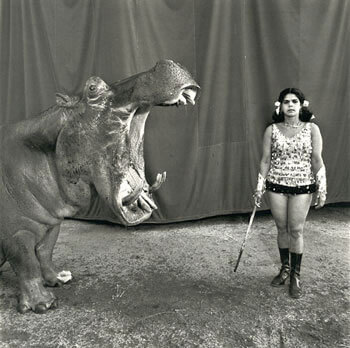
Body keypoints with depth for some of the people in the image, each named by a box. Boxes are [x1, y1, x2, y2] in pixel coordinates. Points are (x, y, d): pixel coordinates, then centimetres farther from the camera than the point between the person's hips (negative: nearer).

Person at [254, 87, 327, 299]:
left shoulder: (312, 129, -1)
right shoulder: (272, 130, 1)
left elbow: (317, 160, -2)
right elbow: (265, 160, 3)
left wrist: (322, 188, -7)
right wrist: (259, 188, 2)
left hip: (302, 186, -1)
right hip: (276, 186, 1)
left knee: (296, 230, 2)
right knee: (282, 228, 11)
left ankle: (296, 275, 20)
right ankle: (285, 268, 32)